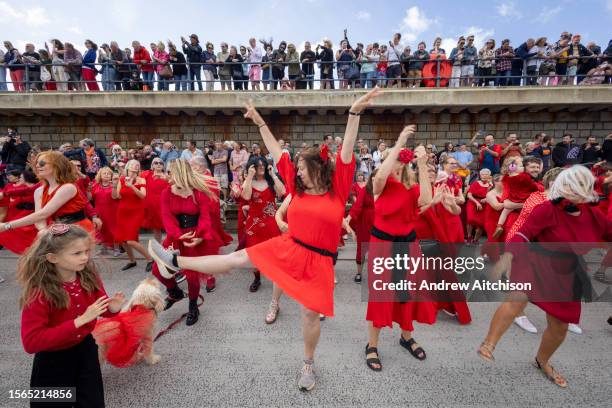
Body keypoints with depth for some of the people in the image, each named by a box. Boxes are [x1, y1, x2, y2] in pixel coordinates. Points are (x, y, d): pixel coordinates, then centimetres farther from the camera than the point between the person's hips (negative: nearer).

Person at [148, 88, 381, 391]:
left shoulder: (338, 189, -6)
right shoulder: (297, 186, 2)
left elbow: (346, 152, -15)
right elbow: (277, 153, 4)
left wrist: (354, 113, -21)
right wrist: (260, 123, 6)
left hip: (318, 260, -2)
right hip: (287, 248, 3)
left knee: (311, 314, 9)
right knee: (237, 258, 4)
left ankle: (308, 364, 37)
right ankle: (176, 262, 18)